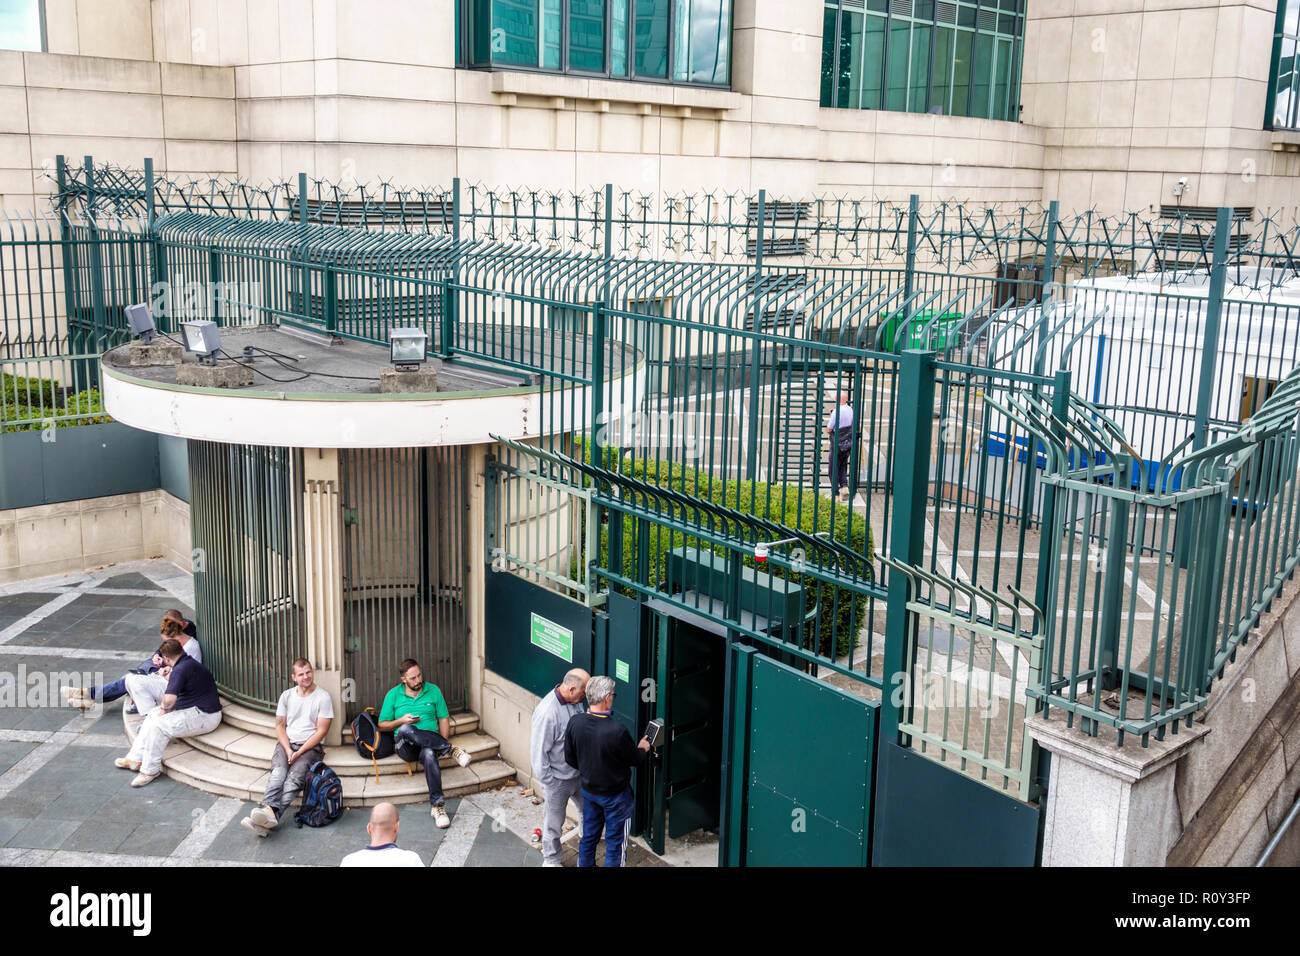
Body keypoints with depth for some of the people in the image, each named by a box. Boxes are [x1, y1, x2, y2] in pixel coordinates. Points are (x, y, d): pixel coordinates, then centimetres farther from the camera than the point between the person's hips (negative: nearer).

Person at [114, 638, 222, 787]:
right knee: (153, 714, 15)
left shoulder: (181, 669, -22)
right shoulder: (188, 662, 11)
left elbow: (170, 698, -33)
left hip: (205, 717, -11)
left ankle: (150, 770, -8)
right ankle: (135, 759, 19)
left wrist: (165, 708, -13)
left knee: (159, 725, -22)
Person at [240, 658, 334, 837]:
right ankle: (268, 813, -53)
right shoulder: (287, 696, 14)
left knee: (294, 777, -31)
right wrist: (288, 749, -7)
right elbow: (280, 726, 11)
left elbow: (321, 731, -5)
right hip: (286, 743, 3)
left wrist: (300, 752, -13)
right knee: (278, 773, -28)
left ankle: (272, 814, -53)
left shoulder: (323, 697, 0)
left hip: (310, 746, -3)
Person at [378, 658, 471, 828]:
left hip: (430, 742, 0)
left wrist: (442, 742, -4)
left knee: (429, 754, -40)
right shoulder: (393, 695, 9)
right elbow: (382, 725, 11)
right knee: (405, 730, -38)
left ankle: (437, 805, -42)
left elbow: (444, 719, 12)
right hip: (406, 747, 0)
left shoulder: (433, 691, 11)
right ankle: (451, 749, -37)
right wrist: (401, 721, -9)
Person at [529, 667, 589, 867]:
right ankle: (551, 859, 33)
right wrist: (547, 782, -18)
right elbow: (539, 751, -24)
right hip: (558, 778, -7)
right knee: (554, 821, 12)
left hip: (579, 772, 7)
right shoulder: (547, 713, -32)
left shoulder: (575, 701, -6)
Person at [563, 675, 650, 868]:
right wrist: (642, 749, 8)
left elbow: (569, 758, -2)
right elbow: (636, 760, -15)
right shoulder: (616, 731, -32)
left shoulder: (574, 723, -16)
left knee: (588, 837, 23)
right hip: (615, 795, -5)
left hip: (588, 790, 5)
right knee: (616, 842, 14)